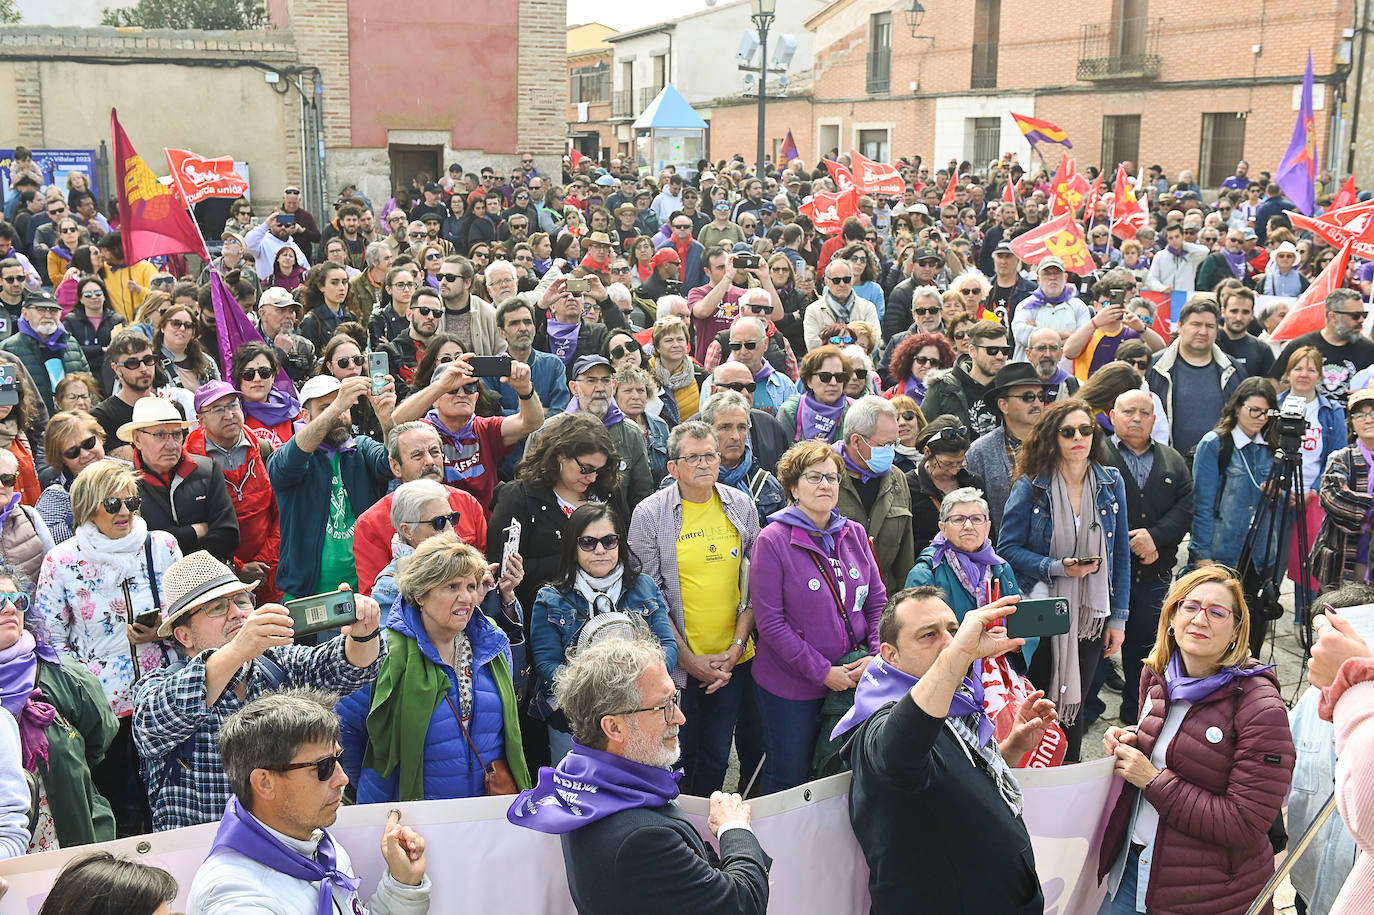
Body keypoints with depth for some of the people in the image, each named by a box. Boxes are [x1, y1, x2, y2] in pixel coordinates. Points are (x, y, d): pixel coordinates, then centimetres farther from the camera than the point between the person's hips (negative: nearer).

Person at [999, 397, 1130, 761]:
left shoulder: (1111, 483, 3)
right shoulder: (1030, 486, -7)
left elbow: (1121, 554, 6)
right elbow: (1008, 548, -8)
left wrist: (1118, 618, 3)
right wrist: (1056, 567, -21)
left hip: (1091, 615, 3)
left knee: (1074, 702, 13)